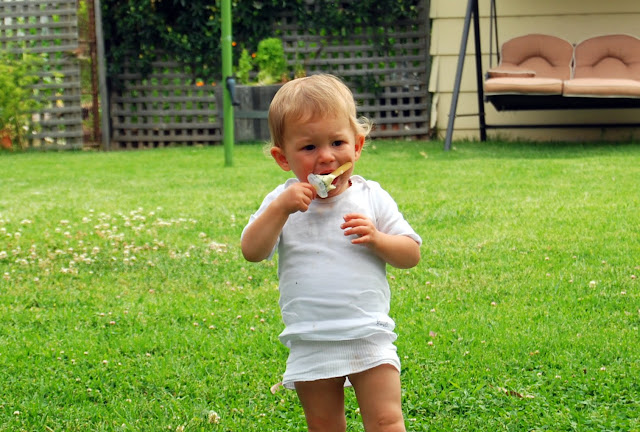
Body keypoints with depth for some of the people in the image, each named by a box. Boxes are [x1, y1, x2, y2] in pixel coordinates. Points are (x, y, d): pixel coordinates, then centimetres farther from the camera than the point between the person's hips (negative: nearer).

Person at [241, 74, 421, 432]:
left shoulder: (372, 198, 0)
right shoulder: (282, 202, 1)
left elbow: (412, 254, 1)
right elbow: (252, 252, -10)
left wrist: (376, 239, -17)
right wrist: (280, 209, -20)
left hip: (370, 338, -1)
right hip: (310, 345, 1)